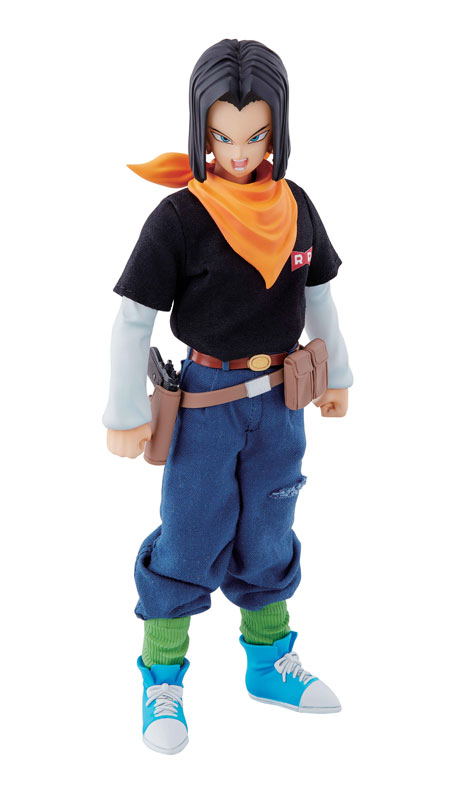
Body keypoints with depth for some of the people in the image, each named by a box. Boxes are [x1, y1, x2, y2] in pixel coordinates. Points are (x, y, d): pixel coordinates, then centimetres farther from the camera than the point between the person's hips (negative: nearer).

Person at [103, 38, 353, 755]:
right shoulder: (179, 218, -15)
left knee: (268, 535, 16)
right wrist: (127, 415, -10)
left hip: (280, 398, 5)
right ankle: (162, 678, 20)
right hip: (206, 397, -4)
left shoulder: (294, 206, 0)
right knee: (190, 538, 4)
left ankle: (269, 661, 33)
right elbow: (132, 319, -12)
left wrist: (335, 374, 17)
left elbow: (319, 294, 13)